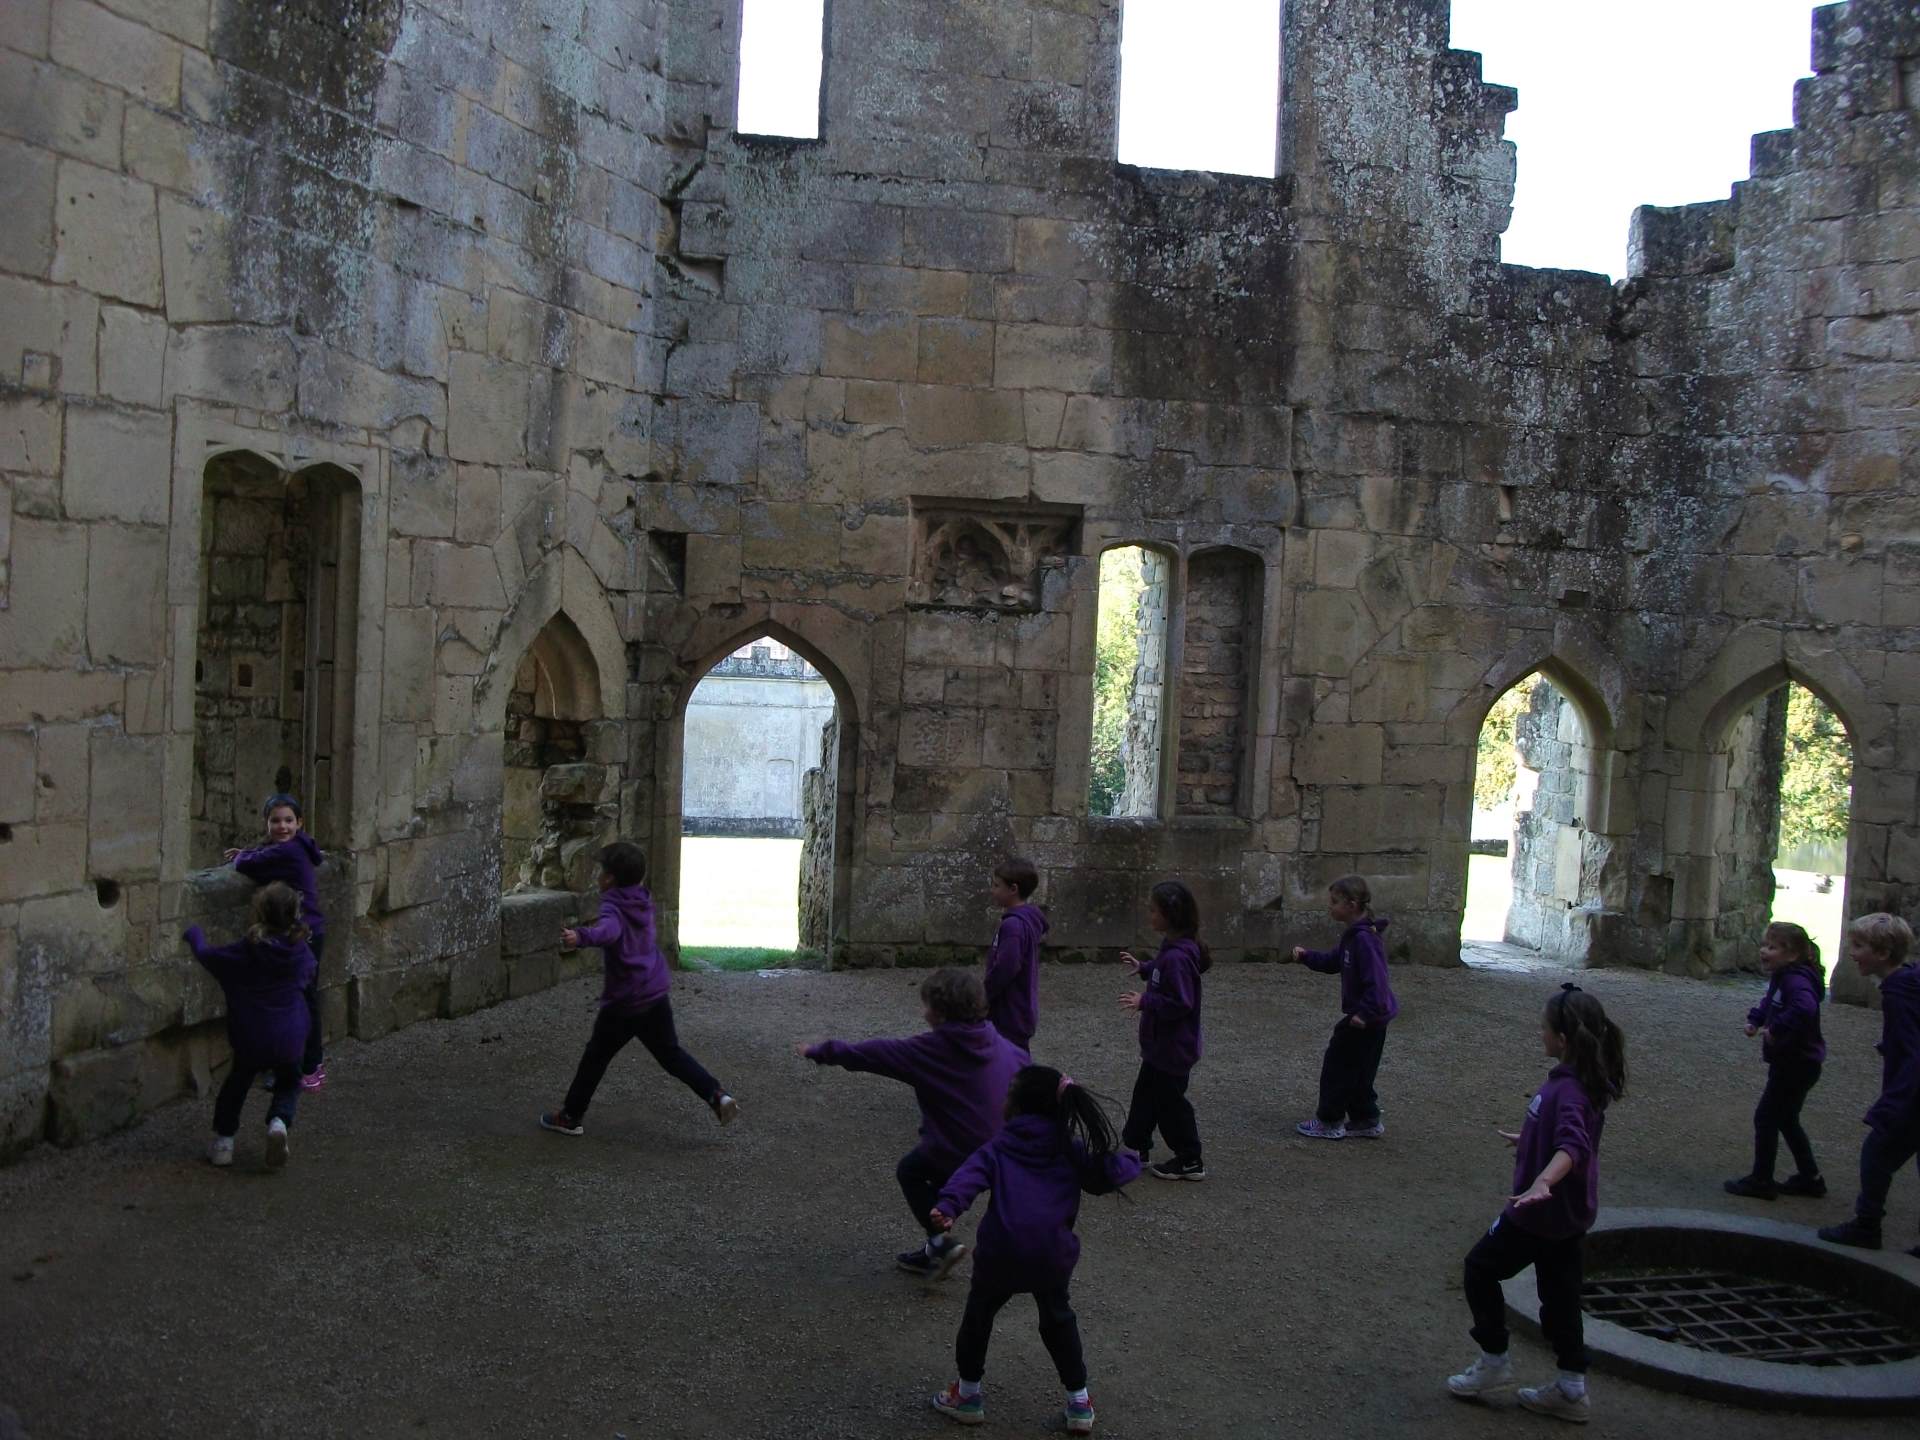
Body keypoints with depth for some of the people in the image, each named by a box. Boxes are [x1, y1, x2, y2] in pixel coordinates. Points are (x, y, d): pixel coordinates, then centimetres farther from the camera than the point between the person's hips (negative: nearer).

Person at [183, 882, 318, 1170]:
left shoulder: (244, 954, -13)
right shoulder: (302, 953, -5)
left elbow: (205, 955, 3)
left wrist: (194, 934, 24)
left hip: (250, 1040, -1)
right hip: (290, 1038, 1)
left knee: (238, 1081, 25)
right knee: (289, 1083, 24)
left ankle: (224, 1140, 22)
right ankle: (279, 1121, -4)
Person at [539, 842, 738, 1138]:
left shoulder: (614, 908, -16)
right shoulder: (643, 901, 7)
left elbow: (608, 930, -40)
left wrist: (581, 936, -58)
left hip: (623, 1002, -7)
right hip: (656, 995, 7)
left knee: (595, 1057, 10)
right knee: (671, 1054, 15)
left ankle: (571, 1116, 20)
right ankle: (717, 1094, 0)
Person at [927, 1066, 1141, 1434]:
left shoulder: (1001, 1147, 6)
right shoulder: (1070, 1150, 9)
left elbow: (972, 1173, -12)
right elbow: (1108, 1174, 4)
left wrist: (949, 1206, -29)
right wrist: (1130, 1160, 27)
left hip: (1000, 1254, -1)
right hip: (1053, 1257, 2)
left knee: (979, 1313, 24)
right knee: (1058, 1319, 26)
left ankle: (968, 1394, 33)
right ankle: (1079, 1403, 27)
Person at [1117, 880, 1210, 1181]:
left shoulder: (1177, 957, -30)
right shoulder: (1173, 948, 1)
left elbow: (1181, 1003, -30)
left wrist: (1144, 1001, -26)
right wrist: (1143, 968, 12)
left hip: (1173, 1048, -10)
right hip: (1161, 1044, 10)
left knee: (1169, 1101, 5)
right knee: (1146, 1092, 23)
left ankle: (1190, 1162, 20)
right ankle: (1135, 1146, 38)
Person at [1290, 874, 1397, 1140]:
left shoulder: (1365, 939, -24)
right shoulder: (1352, 935, 8)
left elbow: (1376, 980, -28)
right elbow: (1333, 961, 19)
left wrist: (1365, 1012, -30)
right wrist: (1307, 956, 6)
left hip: (1368, 1018, -10)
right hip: (1365, 1014, 10)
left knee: (1338, 1065, 2)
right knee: (1357, 1070, 18)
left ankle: (1330, 1122, 12)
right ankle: (1367, 1120, 27)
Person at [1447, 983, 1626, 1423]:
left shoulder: (1569, 1090, -28)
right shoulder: (1580, 1080, 3)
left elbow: (1573, 1145, -45)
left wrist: (1542, 1182, -62)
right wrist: (1528, 1141, 41)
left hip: (1542, 1212, -9)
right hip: (1568, 1211, 9)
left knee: (1481, 1268, 7)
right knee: (1559, 1292, 16)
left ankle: (1494, 1362, 16)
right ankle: (1572, 1388, 22)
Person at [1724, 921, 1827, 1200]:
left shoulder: (1796, 980, -24)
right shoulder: (1781, 979, 9)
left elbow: (1805, 1008, -43)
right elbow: (1770, 1004, 27)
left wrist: (1777, 1030, -34)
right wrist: (1755, 1020, 9)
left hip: (1797, 1065, -10)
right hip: (1788, 1063, 10)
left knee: (1766, 1117, -2)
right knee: (1787, 1120, 20)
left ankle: (1761, 1181, 7)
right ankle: (1809, 1177, 30)